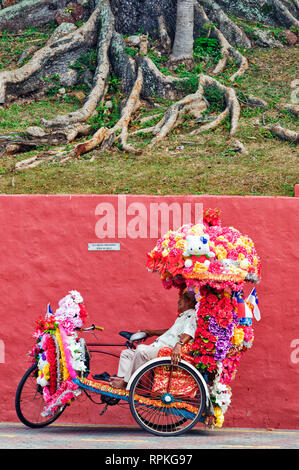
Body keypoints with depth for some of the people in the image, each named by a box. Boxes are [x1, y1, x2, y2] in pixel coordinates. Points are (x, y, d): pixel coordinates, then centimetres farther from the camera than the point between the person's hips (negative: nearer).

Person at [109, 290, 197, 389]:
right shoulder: (182, 316, 30)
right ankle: (121, 378, -10)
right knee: (126, 353, 10)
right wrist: (152, 332, 48)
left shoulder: (191, 315, -4)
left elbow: (188, 332, -25)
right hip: (155, 348, 12)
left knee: (141, 349, -36)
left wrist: (179, 345, -43)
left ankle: (127, 383, -29)